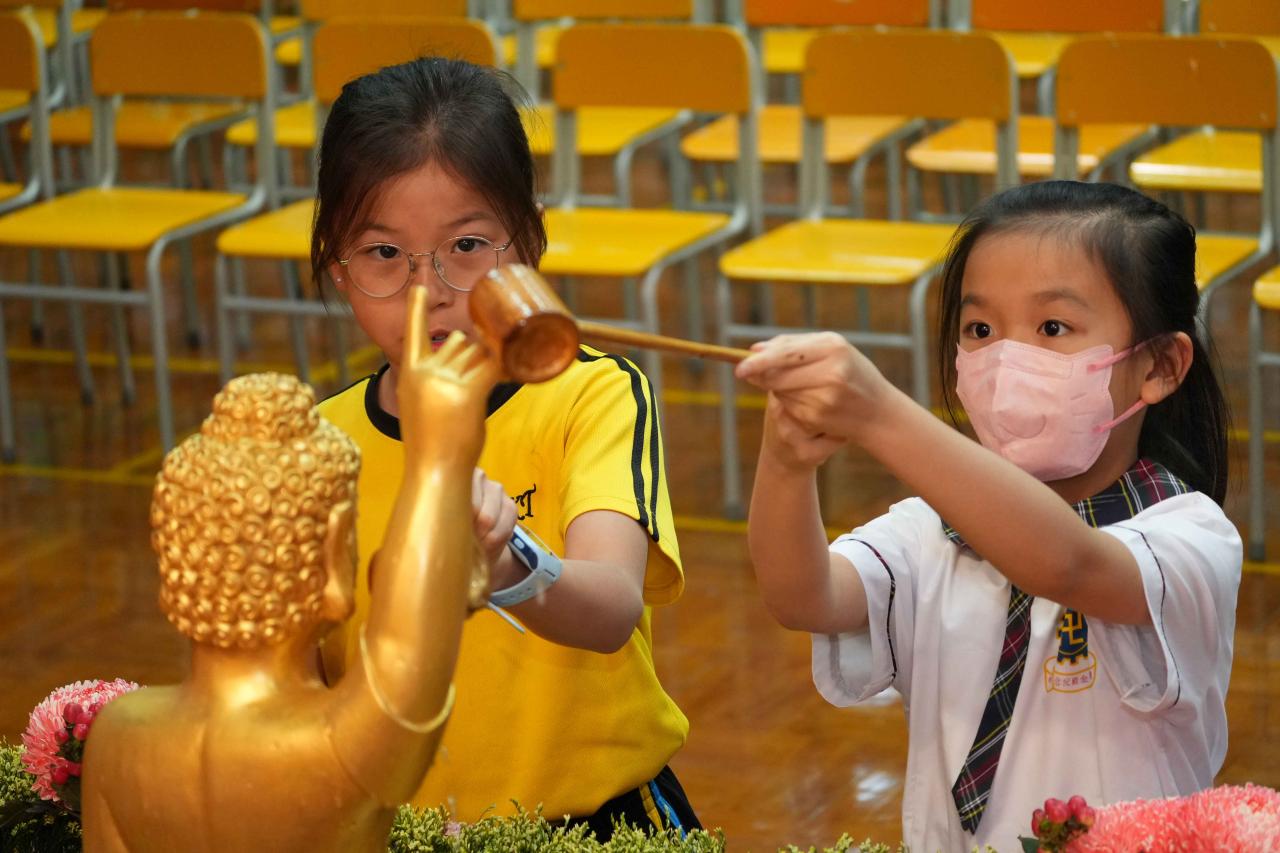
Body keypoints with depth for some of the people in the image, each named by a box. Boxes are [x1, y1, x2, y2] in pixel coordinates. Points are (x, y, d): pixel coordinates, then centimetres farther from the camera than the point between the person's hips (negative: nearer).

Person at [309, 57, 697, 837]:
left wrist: (507, 573, -42)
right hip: (403, 831, 2)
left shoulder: (595, 397, -8)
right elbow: (321, 676, 9)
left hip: (596, 817, -2)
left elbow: (612, 610, -25)